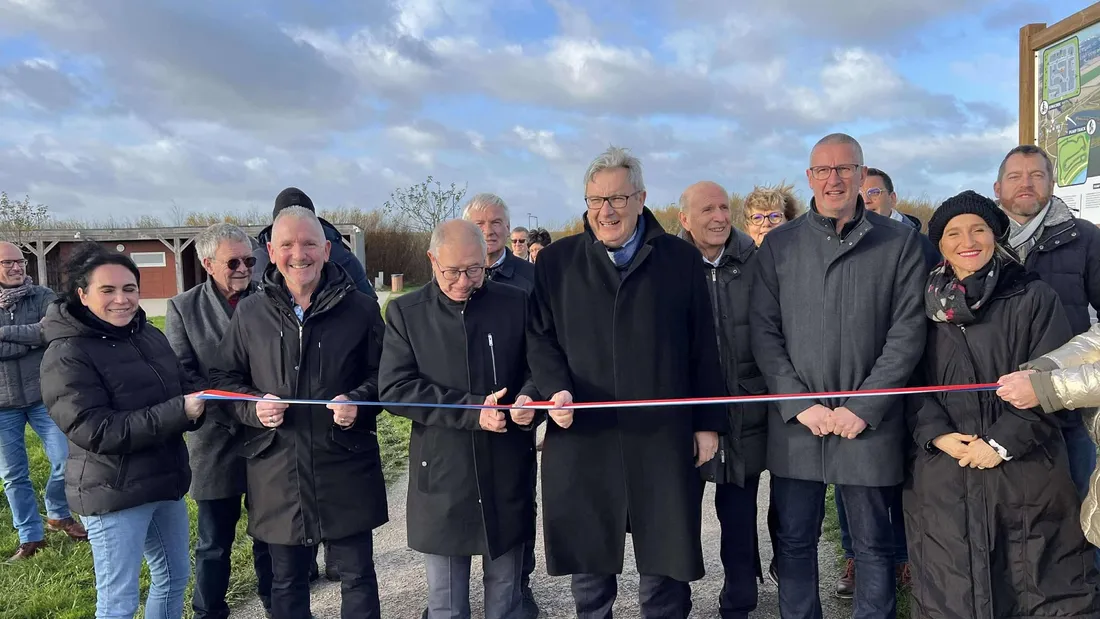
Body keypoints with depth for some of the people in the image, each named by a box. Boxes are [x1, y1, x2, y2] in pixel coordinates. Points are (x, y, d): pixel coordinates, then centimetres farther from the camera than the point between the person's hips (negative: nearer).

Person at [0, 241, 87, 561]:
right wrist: (32, 338, -16)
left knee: (66, 461, 1)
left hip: (44, 397, 0)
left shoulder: (44, 297, -1)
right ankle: (30, 536, 23)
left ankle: (58, 515, 29)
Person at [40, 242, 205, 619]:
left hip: (167, 482, 7)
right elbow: (94, 431, -24)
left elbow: (183, 389, 13)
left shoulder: (151, 336, 7)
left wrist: (196, 406, -12)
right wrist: (178, 412, -28)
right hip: (114, 493, -7)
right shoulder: (66, 355, -15)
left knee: (175, 577, 21)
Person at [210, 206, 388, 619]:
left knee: (357, 575, 11)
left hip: (346, 468, -1)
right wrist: (253, 407, -9)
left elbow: (383, 374, 4)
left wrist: (358, 401, -16)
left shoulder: (361, 308, -1)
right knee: (286, 582, 17)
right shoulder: (249, 313, 4)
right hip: (277, 472, 2)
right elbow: (223, 378, 11)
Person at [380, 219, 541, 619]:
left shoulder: (516, 303, 0)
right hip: (441, 477, 0)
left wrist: (529, 397, -17)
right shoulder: (405, 312, -2)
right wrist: (470, 410, -19)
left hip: (507, 474, 1)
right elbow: (394, 388, -9)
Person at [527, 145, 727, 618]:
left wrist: (708, 422, 3)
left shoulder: (681, 259, 5)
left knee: (666, 560, 9)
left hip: (663, 437, 0)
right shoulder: (556, 262, 6)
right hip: (582, 438, 1)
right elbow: (539, 337, 5)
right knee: (588, 560, 13)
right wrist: (555, 389, -13)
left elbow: (703, 348, 5)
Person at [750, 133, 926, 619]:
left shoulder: (900, 242, 2)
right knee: (794, 542, 11)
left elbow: (907, 332, -3)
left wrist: (863, 408, -11)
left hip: (870, 425, -1)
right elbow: (764, 333, 1)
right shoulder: (778, 245, 5)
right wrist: (801, 405, -8)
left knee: (874, 546, 11)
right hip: (795, 423, 1)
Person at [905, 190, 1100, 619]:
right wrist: (937, 434, -9)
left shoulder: (1033, 297, 1)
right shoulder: (927, 304, 8)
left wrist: (1002, 442, -12)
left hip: (1026, 468, -2)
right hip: (943, 470, 2)